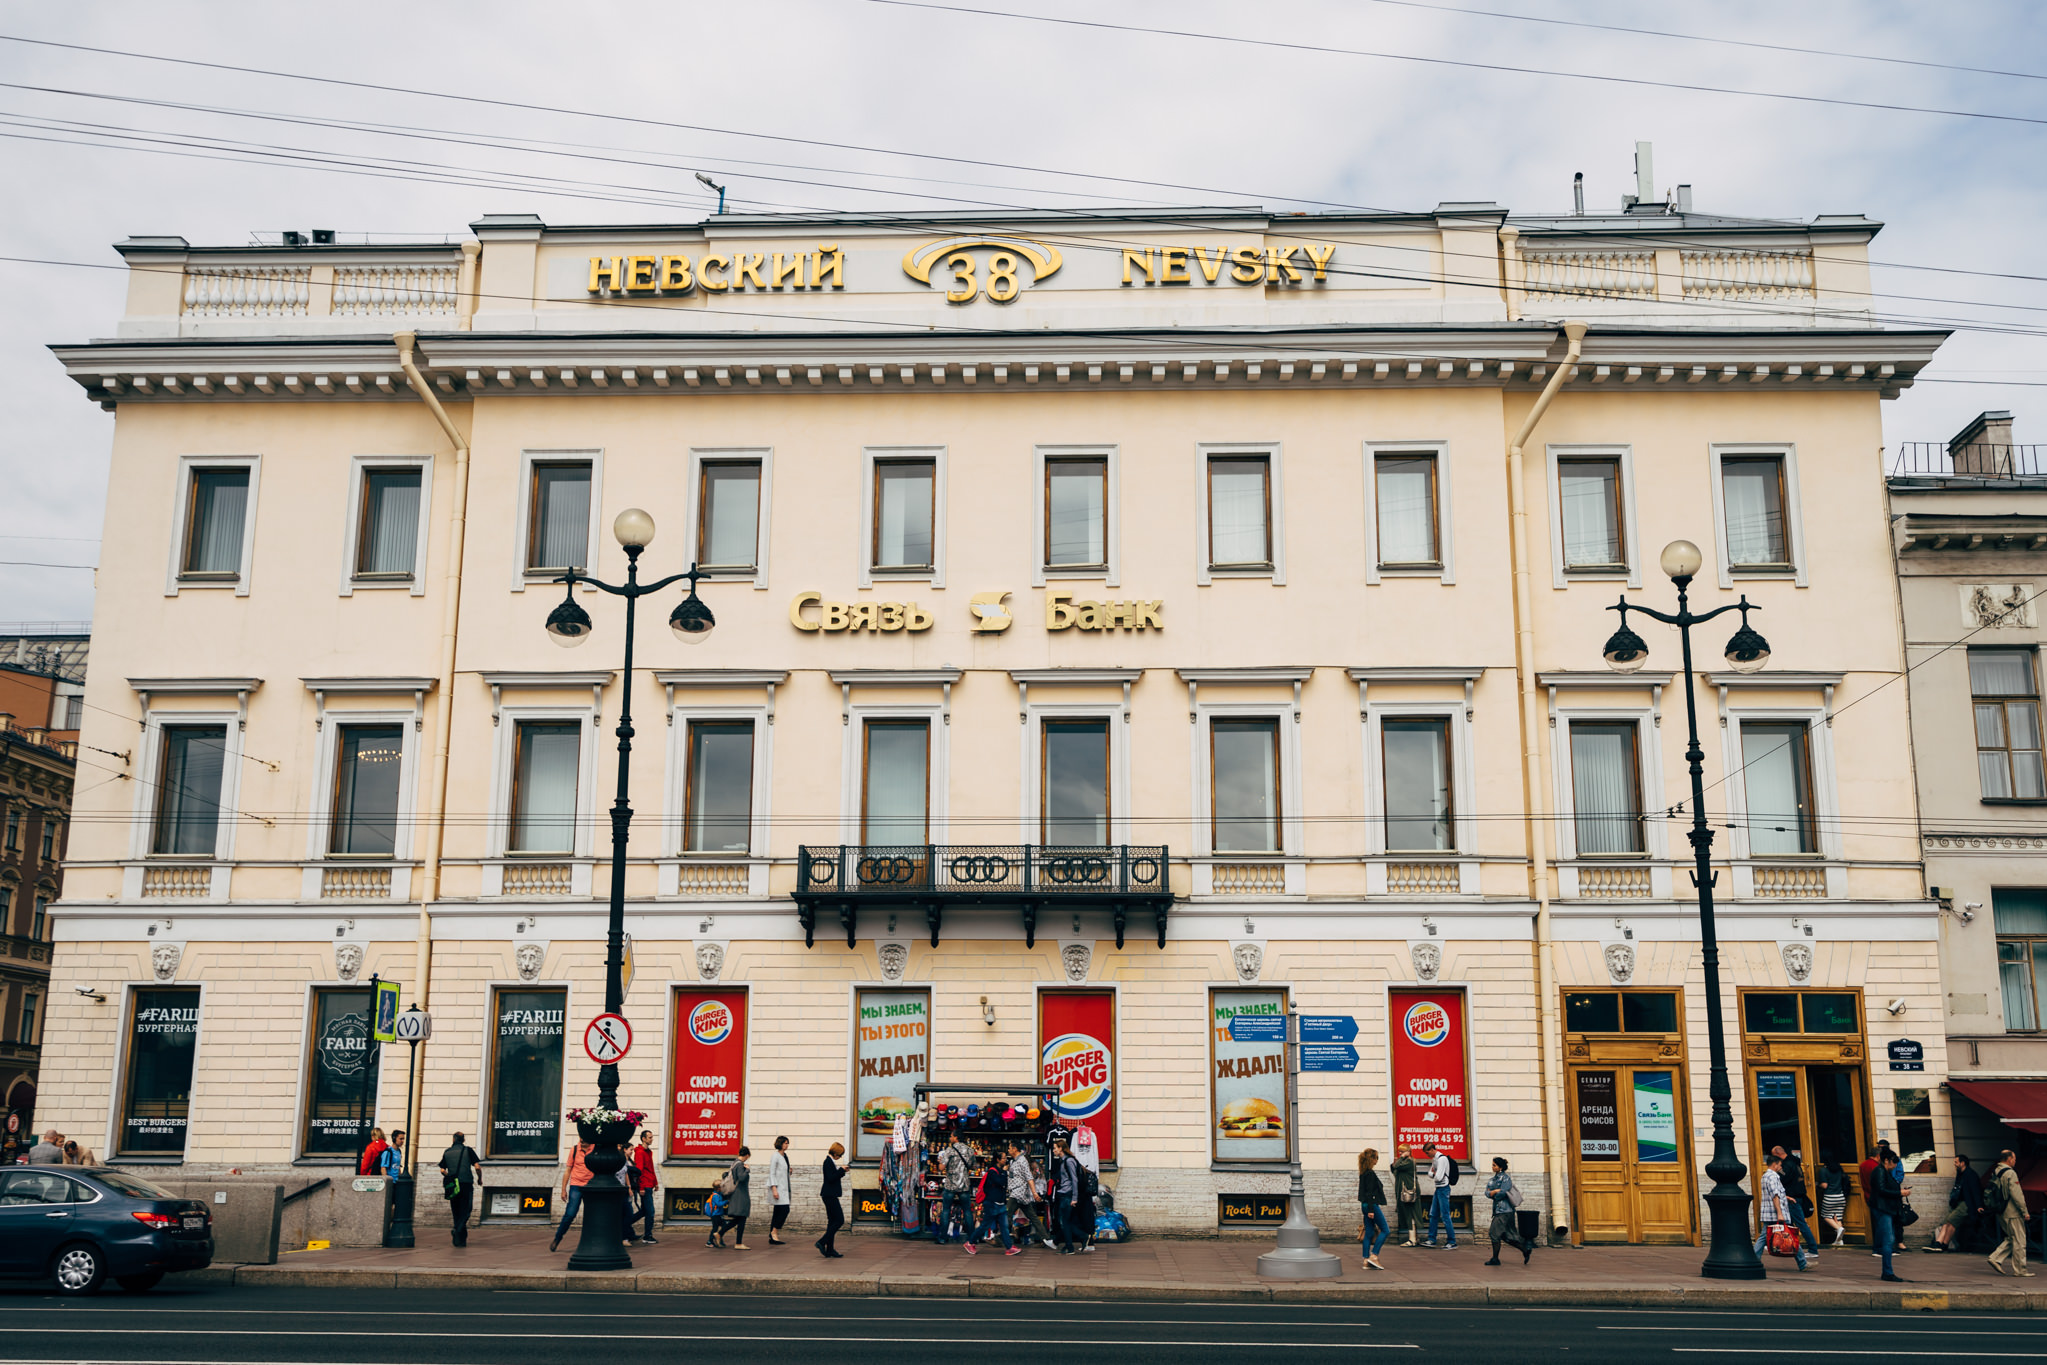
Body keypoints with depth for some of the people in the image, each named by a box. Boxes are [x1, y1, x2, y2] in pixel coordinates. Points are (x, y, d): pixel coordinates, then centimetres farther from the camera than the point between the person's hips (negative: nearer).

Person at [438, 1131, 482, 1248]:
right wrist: (479, 1178, 12)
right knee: (465, 1211, 0)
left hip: (453, 1186, 3)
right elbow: (477, 1167, -6)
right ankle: (458, 1230, -24)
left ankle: (461, 1240, 14)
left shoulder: (447, 1152, 10)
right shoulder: (467, 1150, 0)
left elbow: (442, 1170, 9)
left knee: (456, 1212, 12)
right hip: (466, 1184, -3)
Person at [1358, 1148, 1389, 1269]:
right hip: (1372, 1205, -9)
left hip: (1365, 1205, 9)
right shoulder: (1370, 1174, -15)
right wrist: (1371, 1210, -19)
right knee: (1384, 1230, -2)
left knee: (1369, 1233, 9)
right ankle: (1373, 1256, -8)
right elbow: (1370, 1193, -18)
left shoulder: (1363, 1173, 13)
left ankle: (1366, 1260, 8)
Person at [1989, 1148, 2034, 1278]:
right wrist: (2024, 1211, -13)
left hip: (2001, 1213, 9)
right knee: (2019, 1240, -1)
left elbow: (1990, 1193, 16)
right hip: (2012, 1213, -9)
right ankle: (2020, 1269, 3)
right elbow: (2016, 1194, -19)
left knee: (2011, 1238, 17)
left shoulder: (1995, 1173, 12)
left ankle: (1996, 1258, 7)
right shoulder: (2010, 1173, -15)